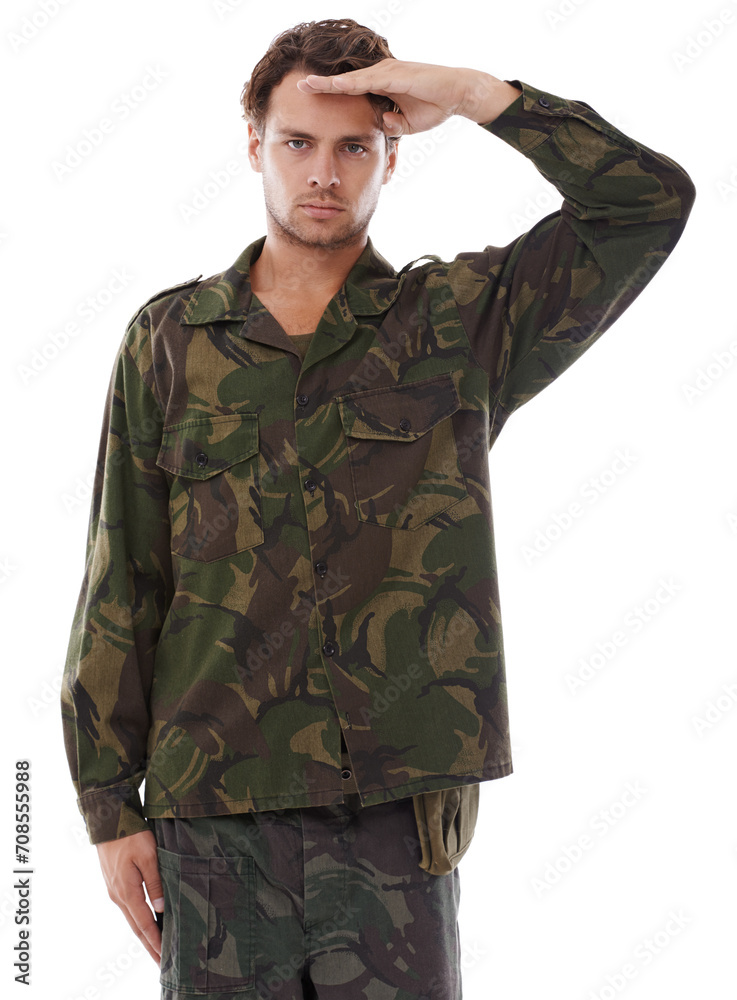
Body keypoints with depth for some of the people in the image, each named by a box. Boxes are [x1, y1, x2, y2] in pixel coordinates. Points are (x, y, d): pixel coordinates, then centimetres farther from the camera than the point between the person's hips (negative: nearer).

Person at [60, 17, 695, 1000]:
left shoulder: (460, 321, 6)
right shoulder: (169, 340, 8)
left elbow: (650, 201, -4)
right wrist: (112, 805, 3)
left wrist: (475, 93, -7)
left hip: (393, 808, 0)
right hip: (214, 814, 1)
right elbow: (120, 587, 7)